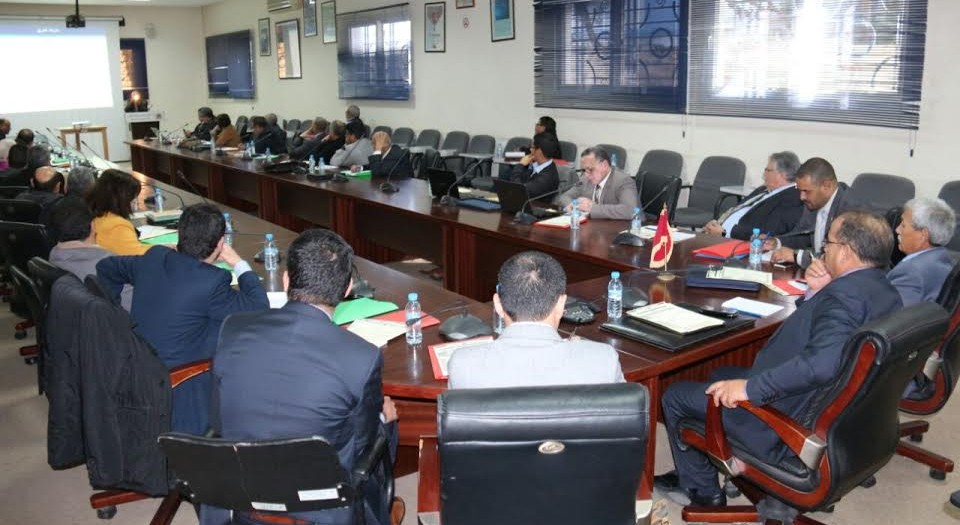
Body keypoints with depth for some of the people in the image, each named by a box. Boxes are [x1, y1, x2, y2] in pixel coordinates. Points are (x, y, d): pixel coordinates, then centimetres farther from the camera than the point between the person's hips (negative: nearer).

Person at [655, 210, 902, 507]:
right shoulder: (885, 291, 4)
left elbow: (823, 363, -42)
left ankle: (702, 489, 23)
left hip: (796, 423, -10)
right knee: (723, 375, 29)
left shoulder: (844, 295, -28)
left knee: (676, 395, 6)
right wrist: (816, 292, 0)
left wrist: (750, 387, -36)